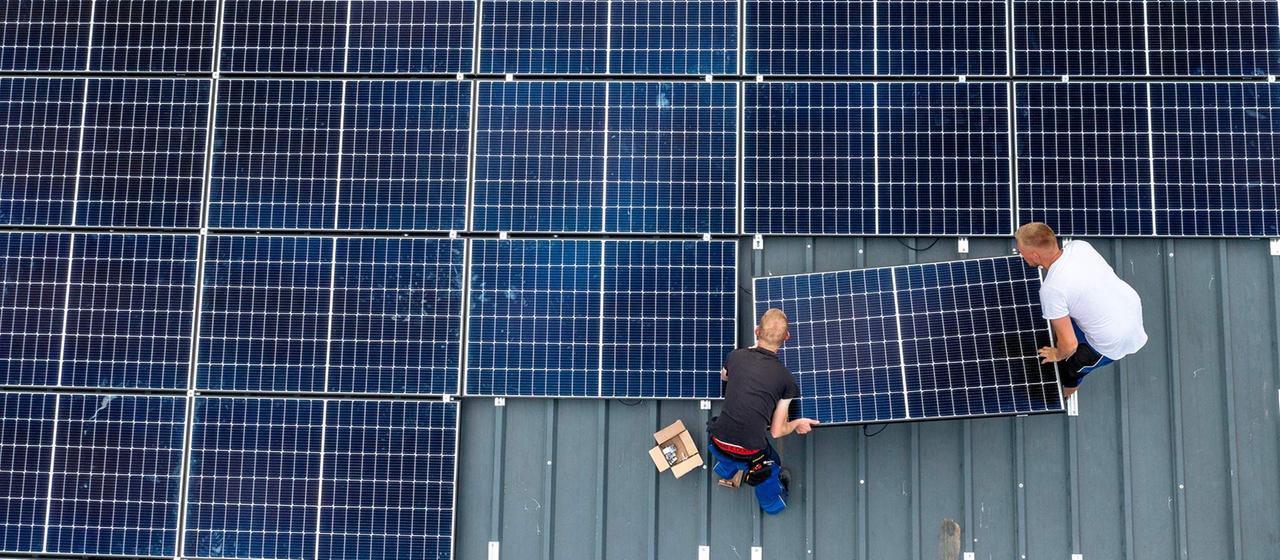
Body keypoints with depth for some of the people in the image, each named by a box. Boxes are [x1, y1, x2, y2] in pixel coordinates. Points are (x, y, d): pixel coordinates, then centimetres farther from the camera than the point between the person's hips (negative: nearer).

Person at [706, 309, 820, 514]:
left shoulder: (736, 356, -1)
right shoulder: (786, 379, -6)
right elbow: (777, 431, -1)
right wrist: (797, 424, 20)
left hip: (717, 443, 3)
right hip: (749, 454, -3)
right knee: (772, 466, 29)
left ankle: (725, 469, 61)